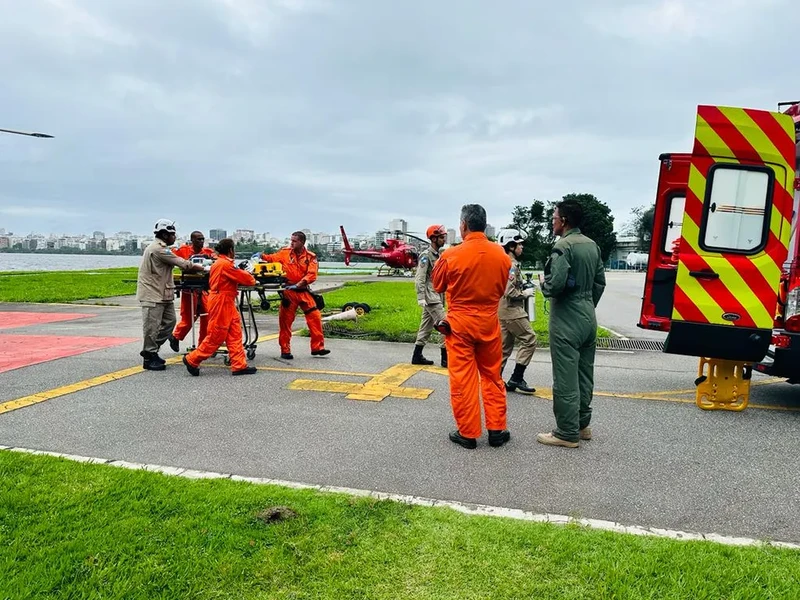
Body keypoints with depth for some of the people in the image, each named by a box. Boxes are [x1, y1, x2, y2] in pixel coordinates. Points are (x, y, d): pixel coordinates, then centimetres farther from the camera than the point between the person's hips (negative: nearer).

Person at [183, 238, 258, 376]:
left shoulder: (218, 263, 14)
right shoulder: (225, 264, -17)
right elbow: (243, 277, -14)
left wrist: (247, 278, -2)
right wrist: (252, 280, 6)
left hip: (227, 304, 10)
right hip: (221, 304, -10)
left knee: (235, 334, 8)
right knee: (216, 337, -1)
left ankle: (239, 366, 9)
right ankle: (192, 360, 12)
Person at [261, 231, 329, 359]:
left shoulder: (310, 257, -1)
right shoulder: (285, 252, 3)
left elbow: (312, 274, -11)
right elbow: (272, 258, 7)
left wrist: (299, 284, -23)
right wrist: (262, 256, -13)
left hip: (303, 291, 0)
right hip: (288, 291, 0)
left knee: (315, 317, -3)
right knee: (285, 320, 3)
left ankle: (317, 347, 8)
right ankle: (285, 350, 14)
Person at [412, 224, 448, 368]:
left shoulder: (438, 255, 15)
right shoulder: (426, 256, -11)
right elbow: (419, 279, -17)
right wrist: (421, 298, -22)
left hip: (438, 297, 9)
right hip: (431, 298, -9)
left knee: (426, 327, 11)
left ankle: (417, 356, 18)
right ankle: (445, 358, -5)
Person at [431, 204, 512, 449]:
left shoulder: (451, 255, -14)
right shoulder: (501, 255, -4)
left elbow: (438, 286, 3)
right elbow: (502, 288, 9)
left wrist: (439, 261, 17)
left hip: (459, 323, -3)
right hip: (489, 323, 3)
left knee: (463, 379, 6)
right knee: (492, 377, 15)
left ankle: (468, 433, 12)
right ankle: (496, 430, 20)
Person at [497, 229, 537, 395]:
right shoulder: (511, 265, -16)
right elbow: (509, 291, -25)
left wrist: (523, 289, 16)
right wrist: (525, 293, -10)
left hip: (503, 310, 10)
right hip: (512, 311, -10)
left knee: (505, 345, 12)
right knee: (529, 340, -5)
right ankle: (516, 379, -4)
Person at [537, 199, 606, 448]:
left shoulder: (563, 246, -16)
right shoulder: (592, 245, 11)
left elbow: (556, 285, -24)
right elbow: (600, 282, 14)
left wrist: (543, 283, -3)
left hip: (566, 320, -9)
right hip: (589, 318, 9)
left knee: (565, 378, -2)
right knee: (584, 374, 16)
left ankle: (567, 433, 4)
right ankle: (582, 425, 27)